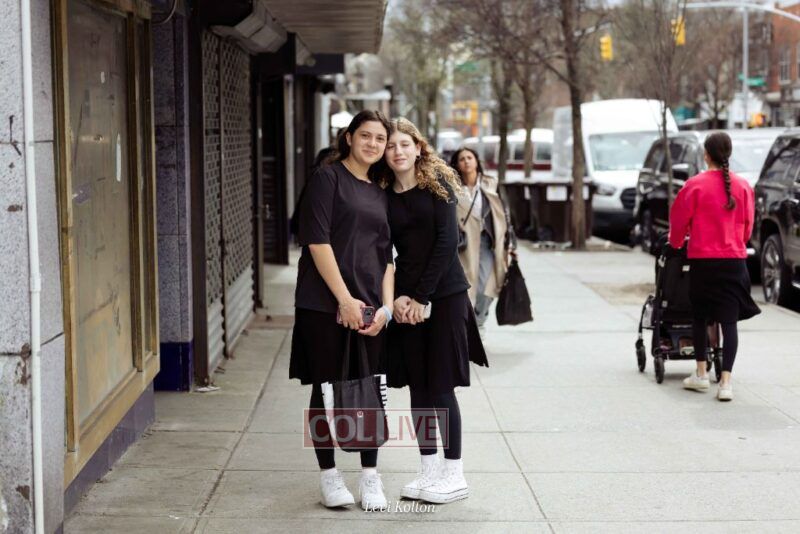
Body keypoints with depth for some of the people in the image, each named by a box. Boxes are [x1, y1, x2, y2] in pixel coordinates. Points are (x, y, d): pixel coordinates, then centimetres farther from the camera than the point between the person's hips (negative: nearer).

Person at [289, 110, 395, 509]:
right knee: (326, 390, 3)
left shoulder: (379, 193, 15)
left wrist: (386, 305, 1)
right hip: (325, 304, -5)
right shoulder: (328, 178, -2)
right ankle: (329, 477, 13)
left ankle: (370, 477, 15)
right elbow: (317, 241, -11)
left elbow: (386, 255, 15)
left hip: (369, 306, 5)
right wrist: (344, 298, -15)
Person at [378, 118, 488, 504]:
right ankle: (428, 469, 14)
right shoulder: (384, 196, 8)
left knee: (441, 386, -4)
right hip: (405, 298, 4)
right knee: (418, 386, 6)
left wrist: (422, 297, -12)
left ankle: (454, 475, 3)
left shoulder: (438, 184, -3)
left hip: (444, 294, -4)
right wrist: (396, 297, -8)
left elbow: (447, 242, -9)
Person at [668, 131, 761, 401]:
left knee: (700, 316, 16)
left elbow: (679, 219, 2)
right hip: (734, 259, 2)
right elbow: (747, 224, 11)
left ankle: (701, 374, 24)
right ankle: (726, 382, -7)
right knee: (729, 320, 1)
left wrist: (676, 242, 23)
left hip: (702, 259, -1)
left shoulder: (695, 185, -8)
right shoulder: (743, 186, 1)